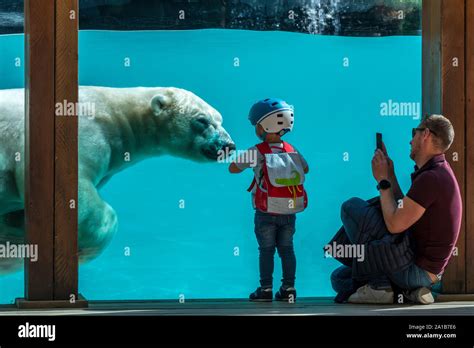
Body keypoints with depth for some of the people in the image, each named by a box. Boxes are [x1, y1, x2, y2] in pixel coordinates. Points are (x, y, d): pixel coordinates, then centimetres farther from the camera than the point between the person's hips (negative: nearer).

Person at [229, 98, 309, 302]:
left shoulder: (257, 152, -10)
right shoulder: (292, 151, 4)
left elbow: (233, 169, -5)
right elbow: (305, 169, 21)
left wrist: (246, 159, 12)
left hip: (266, 214, -3)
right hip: (290, 213, 3)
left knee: (266, 250, 5)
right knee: (286, 249, 11)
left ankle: (266, 289, 5)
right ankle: (289, 288, 11)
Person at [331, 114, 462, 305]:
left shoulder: (431, 178, -21)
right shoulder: (440, 172, 13)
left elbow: (395, 224, -22)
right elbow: (404, 212, 15)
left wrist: (383, 181, -9)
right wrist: (390, 175, 15)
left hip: (413, 270, -10)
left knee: (352, 207, -10)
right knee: (340, 278, 16)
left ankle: (379, 285, -9)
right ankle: (411, 289, 5)